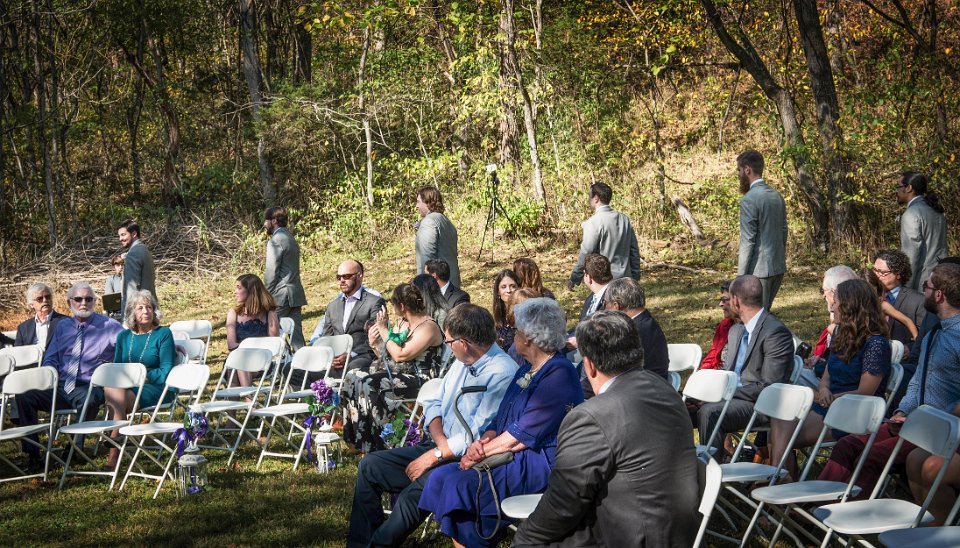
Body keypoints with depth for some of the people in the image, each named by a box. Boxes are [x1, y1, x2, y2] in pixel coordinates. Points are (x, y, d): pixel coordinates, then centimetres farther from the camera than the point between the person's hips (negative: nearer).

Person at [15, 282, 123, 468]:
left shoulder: (108, 326, 6)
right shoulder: (63, 326, 21)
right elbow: (50, 358, 21)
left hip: (88, 388, -5)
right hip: (60, 388, 5)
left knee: (89, 400, -41)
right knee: (24, 395, -19)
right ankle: (32, 453, -16)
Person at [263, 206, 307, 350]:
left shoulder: (275, 241, -10)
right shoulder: (290, 238, 18)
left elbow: (271, 272, -15)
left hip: (281, 295, -9)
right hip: (296, 294, 9)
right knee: (296, 332, 5)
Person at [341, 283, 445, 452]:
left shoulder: (428, 327, -12)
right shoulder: (401, 322, 16)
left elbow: (400, 356, -20)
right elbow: (386, 357, 21)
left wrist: (384, 330, -11)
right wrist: (374, 344, 2)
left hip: (419, 380, -9)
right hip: (395, 375, 9)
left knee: (369, 385, -28)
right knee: (353, 377, -10)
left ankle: (374, 445, -21)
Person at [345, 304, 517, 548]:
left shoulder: (501, 373, -20)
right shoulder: (462, 363, 10)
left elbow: (478, 436, -23)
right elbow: (434, 404, 12)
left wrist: (435, 455, -15)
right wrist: (441, 442, -7)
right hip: (440, 446, 9)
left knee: (413, 494, -30)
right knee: (369, 466, 4)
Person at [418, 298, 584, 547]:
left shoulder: (559, 374, -14)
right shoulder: (526, 371, 18)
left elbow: (522, 436, -17)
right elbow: (501, 419, 18)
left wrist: (482, 451, -9)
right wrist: (484, 441, -3)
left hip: (539, 464, -9)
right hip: (513, 458, 10)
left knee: (459, 485, -24)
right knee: (442, 477, -8)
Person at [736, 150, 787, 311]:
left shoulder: (749, 200, -15)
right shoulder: (777, 196, 10)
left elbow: (747, 242, -17)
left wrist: (741, 276, -13)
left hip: (759, 269, -8)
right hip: (778, 267, 8)